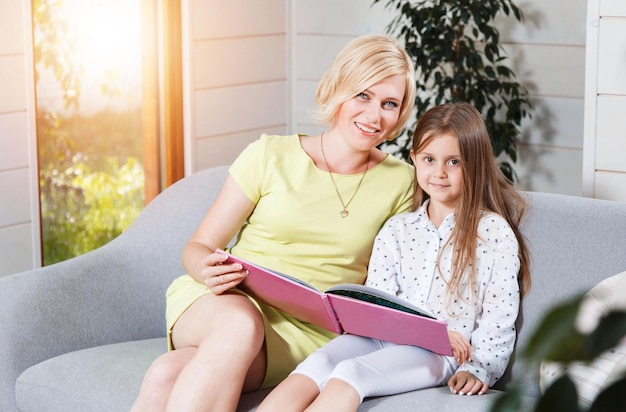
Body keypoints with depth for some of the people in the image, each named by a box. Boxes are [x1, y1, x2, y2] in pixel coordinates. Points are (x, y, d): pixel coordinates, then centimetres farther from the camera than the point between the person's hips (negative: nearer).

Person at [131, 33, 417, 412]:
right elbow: (198, 248, 6)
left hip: (307, 330, -1)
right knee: (239, 323, -39)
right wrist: (208, 270, -18)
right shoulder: (269, 156, 3)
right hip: (221, 301, 1)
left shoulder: (399, 182, 7)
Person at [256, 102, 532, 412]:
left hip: (442, 355, -4)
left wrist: (477, 369, -12)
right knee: (316, 366, -28)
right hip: (386, 337, 4)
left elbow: (500, 316, 1)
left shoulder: (495, 232, 4)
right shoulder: (396, 230, 15)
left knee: (348, 375, -31)